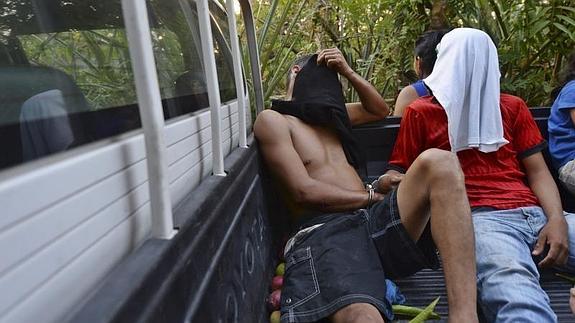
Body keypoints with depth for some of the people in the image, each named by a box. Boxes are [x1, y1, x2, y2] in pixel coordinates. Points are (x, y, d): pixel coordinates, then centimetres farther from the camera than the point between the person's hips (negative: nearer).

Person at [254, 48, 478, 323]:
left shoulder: (325, 113, 31)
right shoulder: (273, 120, 6)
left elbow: (379, 111, 39)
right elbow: (304, 191, -7)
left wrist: (348, 72, 25)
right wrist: (372, 197, 0)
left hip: (375, 220, 8)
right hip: (325, 233, -7)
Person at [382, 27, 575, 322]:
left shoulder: (513, 107, 25)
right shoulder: (420, 111, 17)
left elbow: (538, 171, 16)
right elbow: (397, 175, 12)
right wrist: (387, 183, -13)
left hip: (536, 213, 4)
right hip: (477, 216, -3)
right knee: (514, 289, -36)